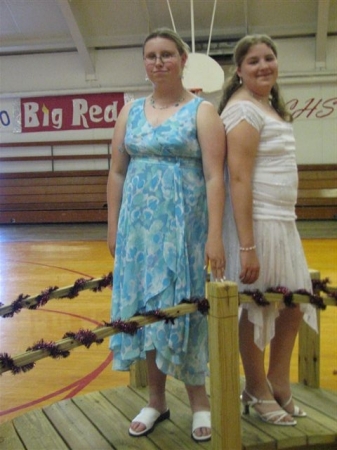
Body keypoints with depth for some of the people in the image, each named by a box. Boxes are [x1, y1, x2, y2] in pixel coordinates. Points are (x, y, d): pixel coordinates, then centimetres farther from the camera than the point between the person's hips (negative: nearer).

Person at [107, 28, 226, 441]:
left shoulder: (202, 111, -2)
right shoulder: (130, 111, 10)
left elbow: (214, 176, -10)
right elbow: (117, 173, 11)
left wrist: (215, 236, -17)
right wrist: (113, 227, 6)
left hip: (184, 227, -4)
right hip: (140, 227, 4)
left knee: (184, 308, 1)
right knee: (146, 309, 8)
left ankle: (198, 399, 19)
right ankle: (156, 399, 23)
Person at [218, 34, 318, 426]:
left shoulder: (269, 106, 16)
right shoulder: (244, 109, -13)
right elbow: (239, 178, -21)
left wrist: (285, 221, 14)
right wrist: (247, 245, -25)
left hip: (282, 221, 10)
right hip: (256, 222, -10)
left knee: (295, 304, 16)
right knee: (255, 309, 4)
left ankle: (278, 384, 32)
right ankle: (257, 392, 23)